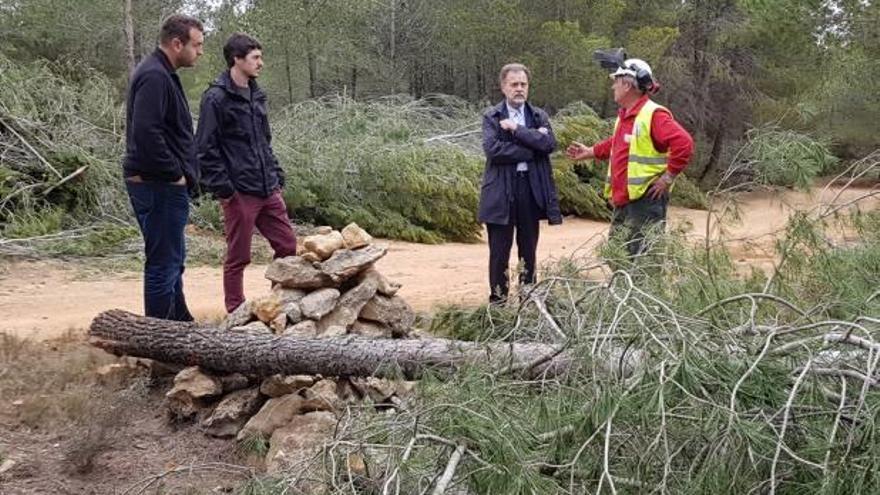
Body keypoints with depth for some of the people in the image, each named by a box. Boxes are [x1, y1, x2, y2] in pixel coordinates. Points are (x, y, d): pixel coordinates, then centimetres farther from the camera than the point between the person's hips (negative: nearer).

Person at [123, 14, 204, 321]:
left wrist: (184, 173, 13)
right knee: (163, 263, -3)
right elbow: (146, 134, -27)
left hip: (164, 184, 11)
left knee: (172, 260, 19)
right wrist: (176, 174, -18)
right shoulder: (154, 77, -17)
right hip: (159, 186, -11)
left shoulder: (162, 74, 15)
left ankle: (181, 324, 32)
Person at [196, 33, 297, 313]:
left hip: (268, 190, 7)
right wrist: (221, 187, -17)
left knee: (287, 246, 9)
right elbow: (206, 148, -13)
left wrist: (276, 175, 14)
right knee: (238, 258, 4)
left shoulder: (255, 96, 14)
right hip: (239, 193, -7)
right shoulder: (217, 97, -10)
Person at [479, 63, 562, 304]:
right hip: (501, 192, -3)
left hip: (531, 190, 3)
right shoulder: (492, 117, 2)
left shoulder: (539, 116, 10)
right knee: (499, 252, 2)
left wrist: (517, 129, -11)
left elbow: (550, 144, -8)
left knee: (528, 251, 10)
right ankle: (497, 301, 11)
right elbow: (492, 149, -14)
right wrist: (530, 150, -10)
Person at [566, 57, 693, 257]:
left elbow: (684, 143, -24)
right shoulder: (624, 115, 14)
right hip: (622, 199, 10)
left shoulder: (653, 115, -16)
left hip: (646, 200, -9)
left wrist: (668, 177, -19)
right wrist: (590, 152, 27)